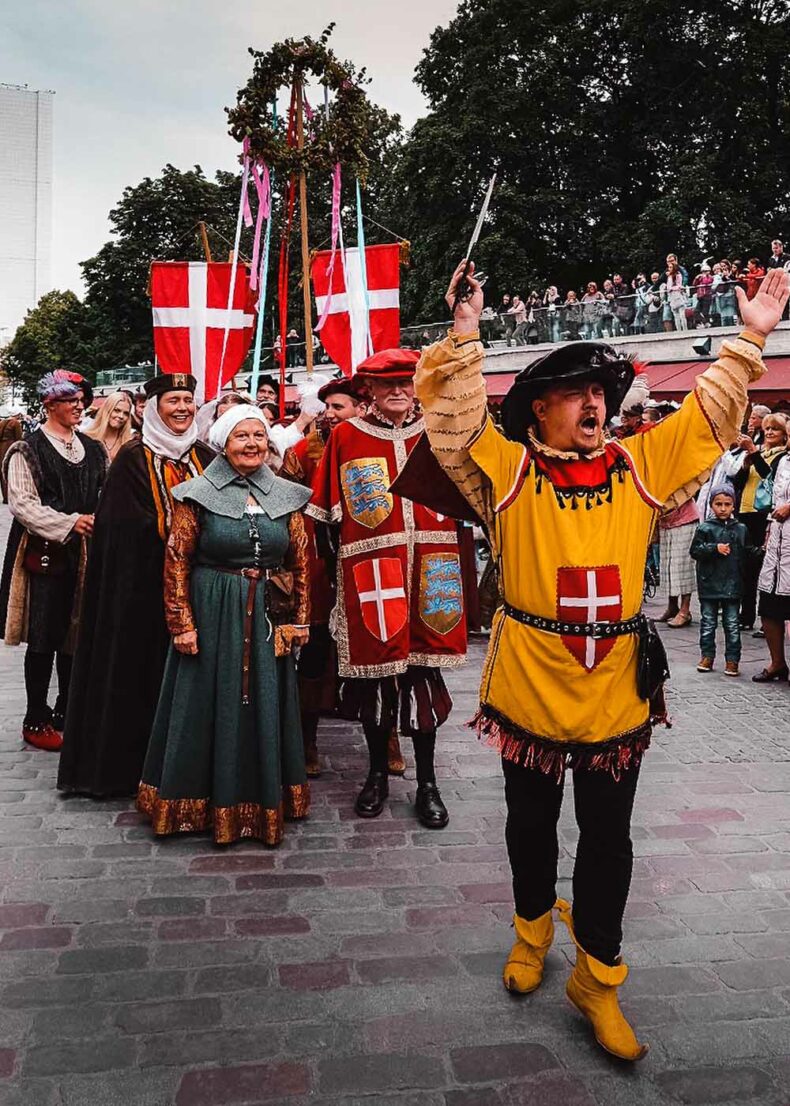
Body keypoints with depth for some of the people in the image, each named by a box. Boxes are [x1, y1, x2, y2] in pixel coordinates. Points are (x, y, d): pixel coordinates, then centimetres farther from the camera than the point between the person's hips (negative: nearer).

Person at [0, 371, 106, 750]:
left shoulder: (93, 450, 13)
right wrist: (70, 522, -18)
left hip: (83, 554, 5)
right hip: (44, 553, -5)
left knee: (76, 635, 11)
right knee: (43, 639, 1)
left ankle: (66, 713, 25)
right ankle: (36, 720, 14)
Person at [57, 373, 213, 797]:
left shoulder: (204, 456, 10)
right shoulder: (134, 458, -4)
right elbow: (131, 524, -11)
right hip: (145, 584, -4)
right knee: (140, 669, 1)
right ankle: (126, 763, 14)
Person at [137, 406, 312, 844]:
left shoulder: (286, 496, 5)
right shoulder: (198, 494, -4)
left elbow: (300, 563, 8)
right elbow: (176, 562, -5)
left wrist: (300, 619, 6)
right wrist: (181, 623, -9)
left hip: (270, 620, 3)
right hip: (213, 617, -3)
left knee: (266, 706, 12)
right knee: (211, 706, 6)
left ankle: (266, 798, 28)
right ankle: (210, 800, 22)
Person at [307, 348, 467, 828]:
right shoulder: (346, 436, 1)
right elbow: (326, 509, 6)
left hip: (428, 572, 1)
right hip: (370, 572, -1)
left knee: (425, 670, 7)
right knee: (374, 666, 8)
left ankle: (427, 782, 21)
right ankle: (378, 773, 28)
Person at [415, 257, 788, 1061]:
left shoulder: (641, 466, 4)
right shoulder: (507, 469, -5)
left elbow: (710, 418, 9)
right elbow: (455, 421, -14)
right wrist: (463, 338, -23)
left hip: (616, 686, 2)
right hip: (528, 679, -2)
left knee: (607, 833, 11)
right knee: (531, 819, 18)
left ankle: (597, 978, 29)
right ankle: (532, 929, 45)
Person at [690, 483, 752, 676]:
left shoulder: (741, 529, 6)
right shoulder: (705, 528, -2)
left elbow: (747, 553, 11)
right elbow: (695, 551, -7)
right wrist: (715, 548, -17)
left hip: (733, 585, 1)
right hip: (710, 584, -1)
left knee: (732, 624, 6)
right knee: (708, 622, 8)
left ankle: (732, 660, 13)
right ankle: (707, 656, 20)